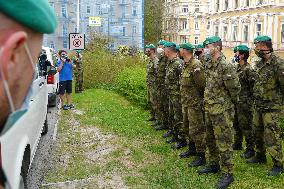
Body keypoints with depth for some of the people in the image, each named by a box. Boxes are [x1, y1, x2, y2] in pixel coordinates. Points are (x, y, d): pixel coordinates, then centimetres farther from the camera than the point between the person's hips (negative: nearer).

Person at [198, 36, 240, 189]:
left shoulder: (226, 66, -19)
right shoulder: (208, 65, 9)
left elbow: (235, 88, -16)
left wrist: (231, 102, -1)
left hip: (222, 111, -9)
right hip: (209, 109, 9)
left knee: (223, 142, -2)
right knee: (210, 140, 20)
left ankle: (227, 173, 8)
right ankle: (213, 165, 36)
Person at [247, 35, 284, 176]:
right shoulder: (259, 64, 9)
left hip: (272, 108, -8)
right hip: (258, 106, 9)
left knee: (272, 137, -4)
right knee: (258, 133, 19)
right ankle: (260, 156, 37)